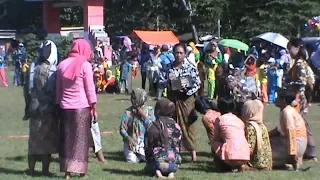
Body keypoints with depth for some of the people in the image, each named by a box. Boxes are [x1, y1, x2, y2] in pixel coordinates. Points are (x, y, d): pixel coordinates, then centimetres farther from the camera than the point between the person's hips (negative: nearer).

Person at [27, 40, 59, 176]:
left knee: (34, 140, 13)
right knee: (47, 140, 2)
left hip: (35, 108, 6)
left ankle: (31, 169, 19)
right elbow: (53, 91, -15)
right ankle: (45, 170, 6)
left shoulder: (36, 68, 5)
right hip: (48, 109, -6)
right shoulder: (51, 70, -14)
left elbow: (30, 88, 9)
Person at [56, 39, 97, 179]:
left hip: (65, 107, 4)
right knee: (81, 139, 3)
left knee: (67, 139, 8)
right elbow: (90, 89, -7)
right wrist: (94, 108, -2)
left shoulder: (62, 64, 9)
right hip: (82, 107, -4)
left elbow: (58, 88, 12)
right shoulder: (85, 65, -6)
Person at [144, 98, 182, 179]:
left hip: (159, 162, -3)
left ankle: (157, 171, -6)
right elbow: (179, 146, 13)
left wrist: (149, 160, 15)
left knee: (147, 168, 27)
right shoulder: (177, 127, 5)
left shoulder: (153, 128, -8)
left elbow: (148, 148, -2)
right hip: (175, 164, 3)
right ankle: (171, 172, 1)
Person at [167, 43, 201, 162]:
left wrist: (187, 92, -15)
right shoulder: (169, 68, 5)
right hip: (172, 98, 3)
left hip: (186, 99, -3)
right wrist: (168, 81, -10)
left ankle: (193, 150, 4)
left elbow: (197, 84, -5)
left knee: (188, 125, -2)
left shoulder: (191, 68, -4)